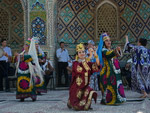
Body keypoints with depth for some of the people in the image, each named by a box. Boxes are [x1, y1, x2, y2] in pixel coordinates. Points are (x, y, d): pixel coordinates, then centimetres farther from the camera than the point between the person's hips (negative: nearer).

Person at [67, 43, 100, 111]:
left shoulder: (88, 63, 7)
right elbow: (81, 69, -27)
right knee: (78, 107, -9)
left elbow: (97, 66, -10)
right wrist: (89, 57, -30)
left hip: (85, 86, 4)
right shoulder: (75, 63, -6)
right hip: (77, 86, -4)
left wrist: (96, 56, -22)